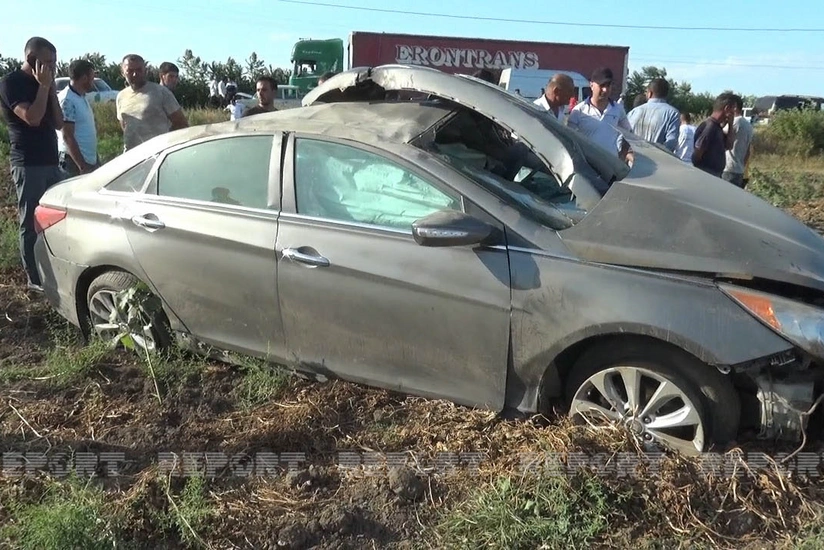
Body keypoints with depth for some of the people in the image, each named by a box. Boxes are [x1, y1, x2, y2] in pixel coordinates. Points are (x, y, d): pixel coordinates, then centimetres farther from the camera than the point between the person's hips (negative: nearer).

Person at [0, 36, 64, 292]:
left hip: (51, 162, 7)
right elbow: (32, 118, -20)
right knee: (31, 222, -3)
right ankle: (35, 278, 3)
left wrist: (51, 88, 2)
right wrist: (43, 86, -12)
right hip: (28, 165, -7)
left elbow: (58, 123, 9)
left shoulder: (42, 84, 15)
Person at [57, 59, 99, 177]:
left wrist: (94, 160, 18)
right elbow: (68, 137, -19)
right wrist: (82, 166, -22)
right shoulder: (67, 100, -14)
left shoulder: (82, 98, 14)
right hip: (75, 162, -9)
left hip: (90, 161, 9)